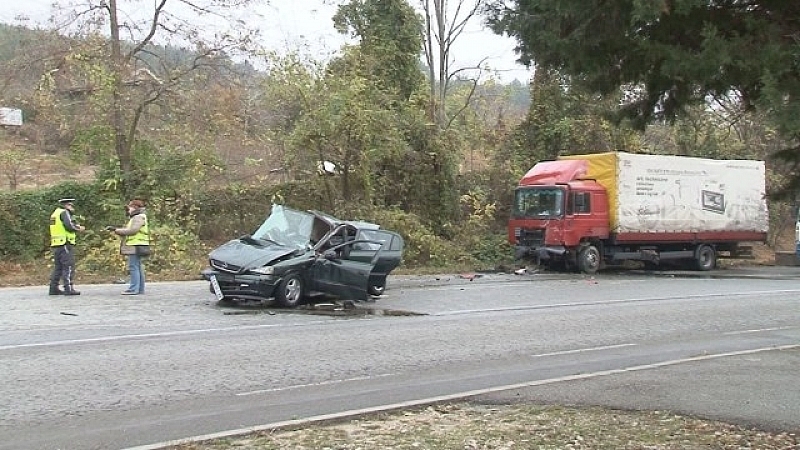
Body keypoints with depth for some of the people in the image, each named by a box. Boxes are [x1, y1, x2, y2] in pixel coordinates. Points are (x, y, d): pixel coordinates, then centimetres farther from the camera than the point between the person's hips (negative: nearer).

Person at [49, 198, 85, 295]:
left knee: (58, 266, 14)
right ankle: (68, 289, -12)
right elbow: (69, 226, -19)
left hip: (56, 244, 9)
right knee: (69, 266, -8)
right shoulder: (64, 212, -7)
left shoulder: (55, 213, 21)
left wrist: (76, 226, 10)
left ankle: (54, 288, 15)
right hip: (65, 243, -9)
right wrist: (78, 228, -1)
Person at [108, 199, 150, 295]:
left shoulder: (139, 217, -10)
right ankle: (140, 289, 11)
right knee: (138, 268, 9)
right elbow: (127, 231, 21)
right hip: (135, 246, 11)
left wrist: (117, 230, -13)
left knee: (133, 267, -12)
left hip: (136, 247, -11)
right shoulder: (135, 218, 24)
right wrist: (115, 229, 10)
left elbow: (132, 231, -20)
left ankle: (134, 289, -15)